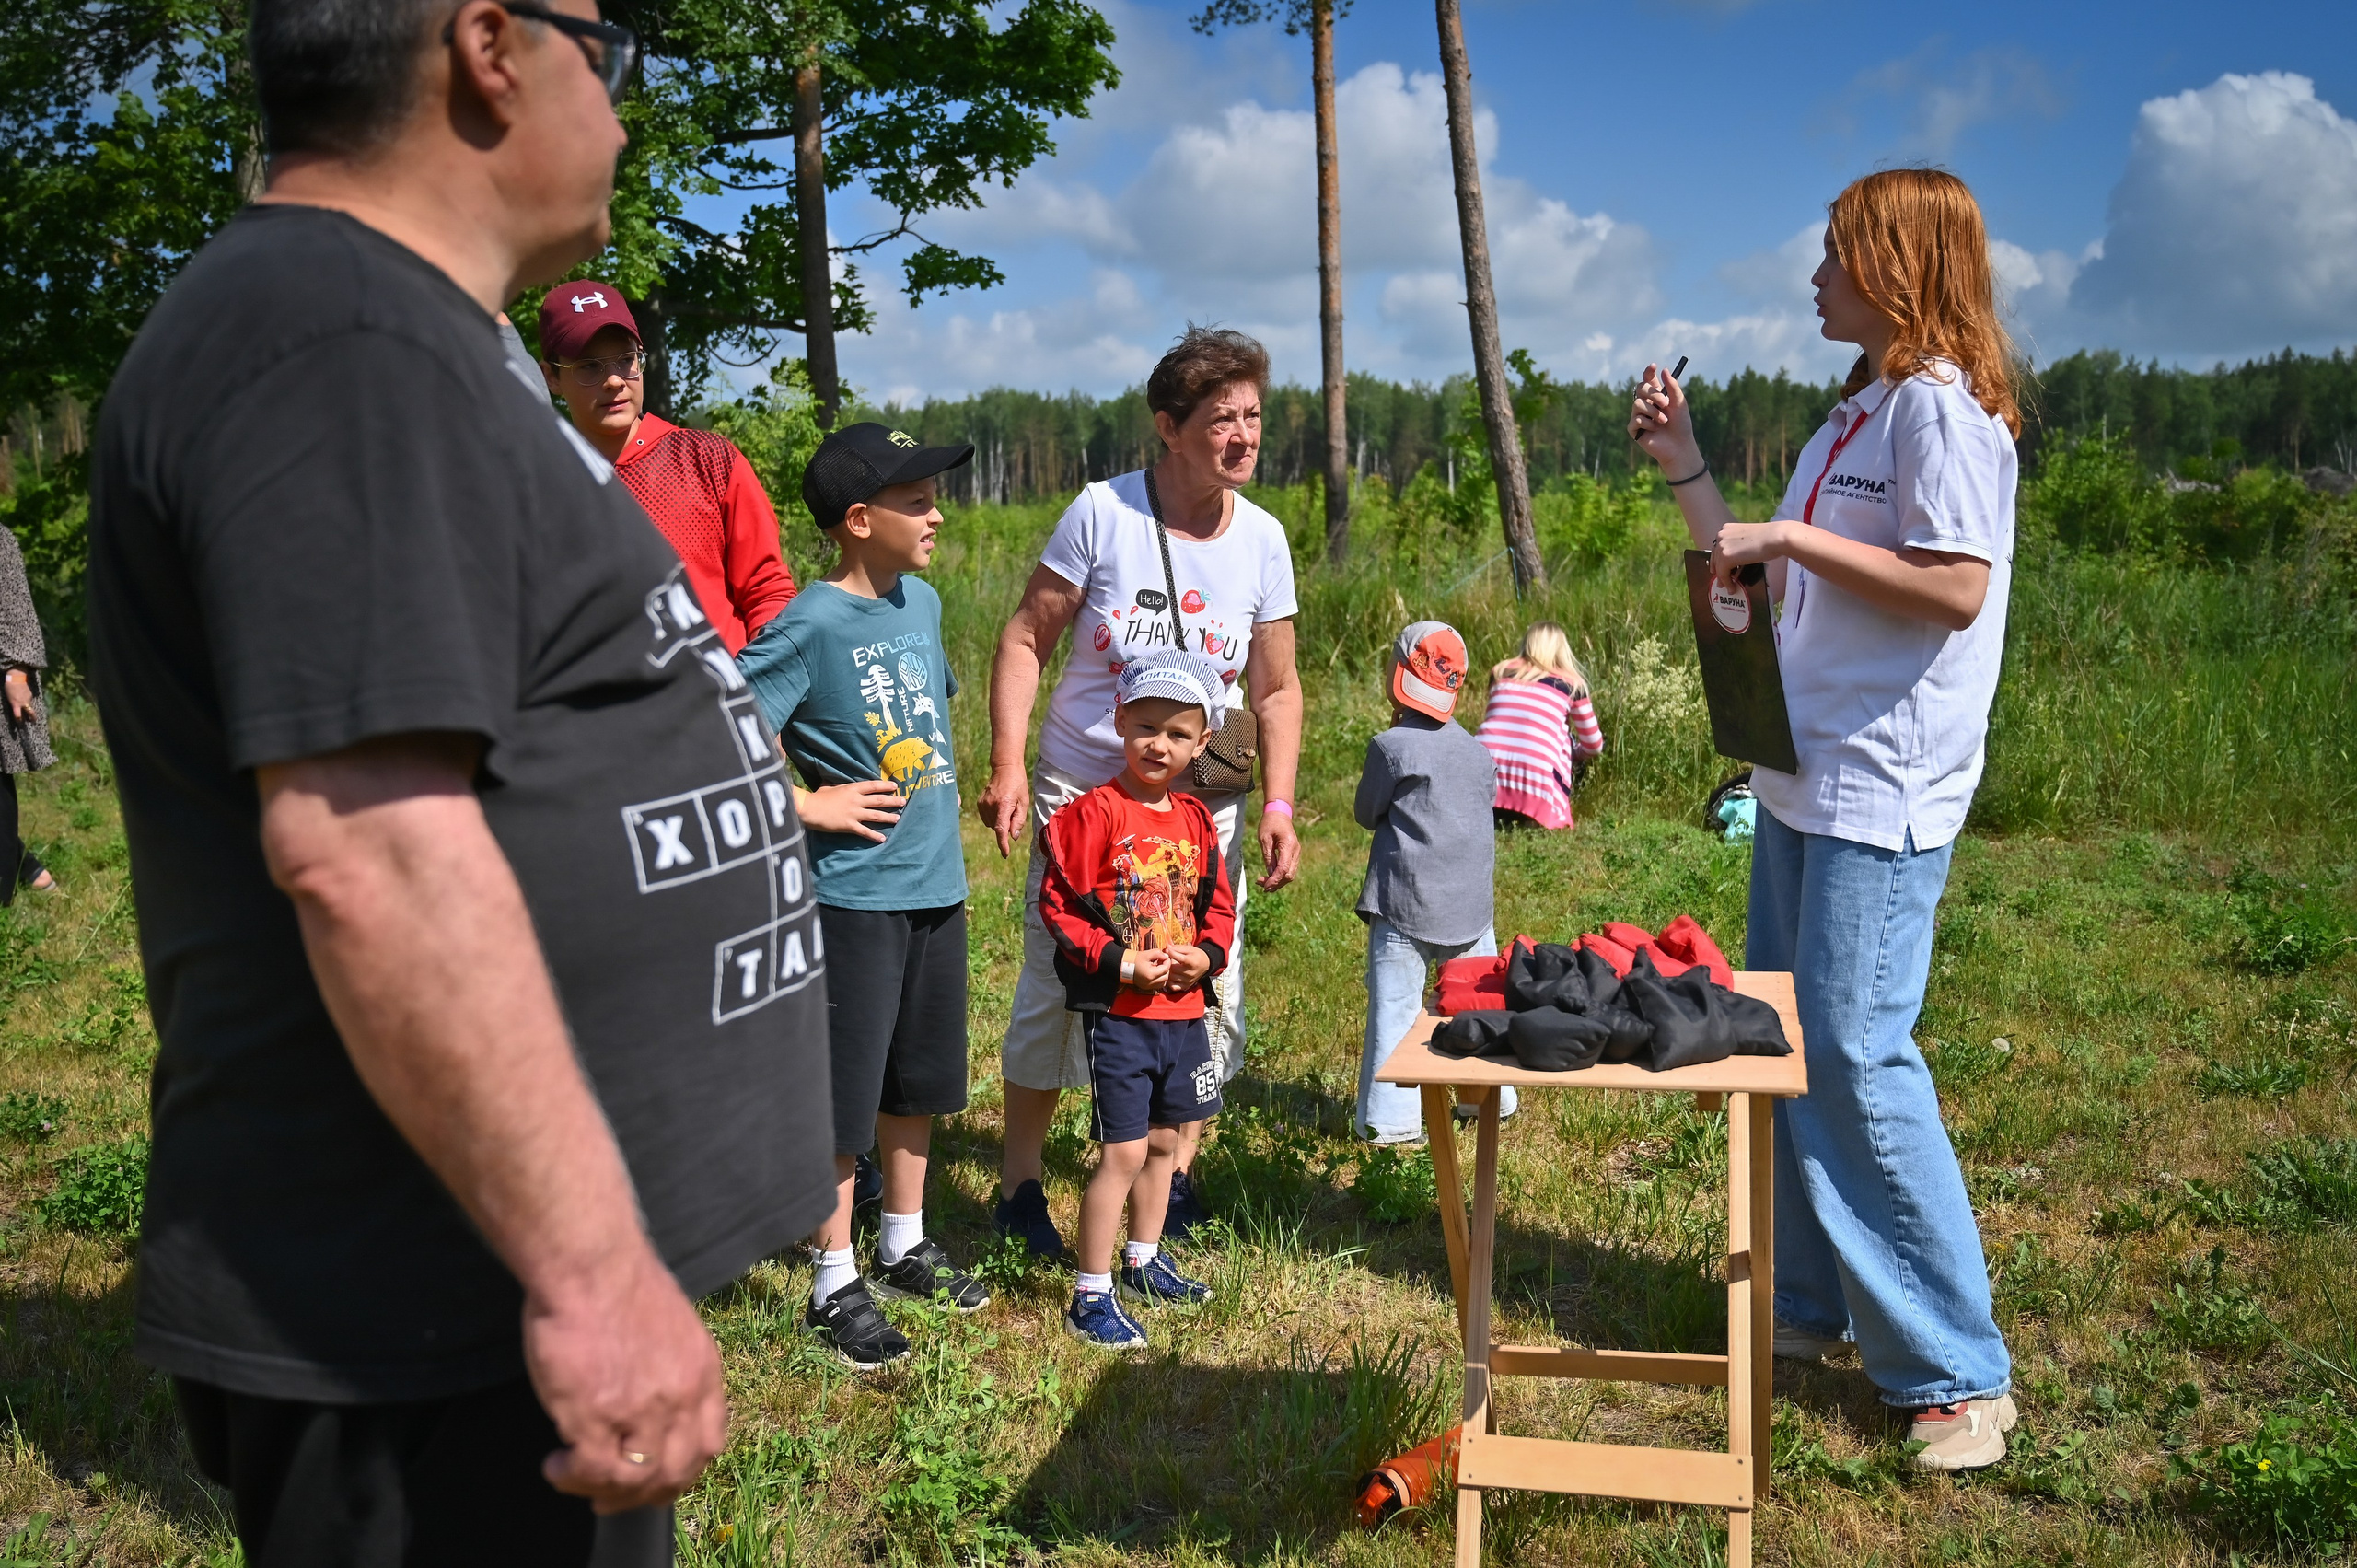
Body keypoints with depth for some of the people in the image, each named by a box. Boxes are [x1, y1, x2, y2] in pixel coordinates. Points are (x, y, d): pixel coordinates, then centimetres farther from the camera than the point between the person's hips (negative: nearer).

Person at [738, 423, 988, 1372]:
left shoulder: (921, 602, 7)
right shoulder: (812, 626, -16)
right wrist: (813, 805, -17)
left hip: (935, 884, 8)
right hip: (854, 893, -7)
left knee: (920, 1079, 19)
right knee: (842, 1097, 3)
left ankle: (904, 1245, 36)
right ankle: (835, 1284, 17)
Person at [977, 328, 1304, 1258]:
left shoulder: (1262, 540, -2)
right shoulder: (1102, 512, -12)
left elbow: (1276, 689, 6)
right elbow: (1025, 640, -7)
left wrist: (1278, 808, -2)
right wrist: (1007, 765, -16)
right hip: (1082, 793, -3)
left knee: (1207, 990, 7)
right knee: (1056, 988, 1)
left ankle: (1175, 1175, 28)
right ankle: (1020, 1186, 20)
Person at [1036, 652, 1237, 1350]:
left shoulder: (1197, 820, 7)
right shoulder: (1094, 814, -12)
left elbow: (1218, 905, 15)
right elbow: (1060, 905, -13)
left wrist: (1206, 955, -5)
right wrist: (1121, 964, -18)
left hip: (1184, 1010, 7)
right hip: (1117, 1011, -7)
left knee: (1163, 1141, 18)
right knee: (1124, 1150, -6)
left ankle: (1143, 1263, 37)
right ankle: (1091, 1297, 5)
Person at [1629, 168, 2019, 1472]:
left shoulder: (1942, 403, -10)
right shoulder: (1857, 413, 18)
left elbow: (1955, 586, -21)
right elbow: (1768, 583, 19)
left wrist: (1788, 538, -17)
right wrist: (1682, 467, 18)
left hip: (1883, 789, -10)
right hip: (1801, 777, 10)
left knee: (1858, 1056, -10)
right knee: (1779, 1043, 13)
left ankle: (1957, 1373, 0)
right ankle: (1808, 1305, 26)